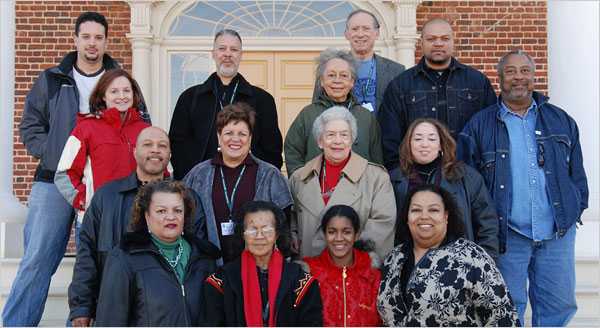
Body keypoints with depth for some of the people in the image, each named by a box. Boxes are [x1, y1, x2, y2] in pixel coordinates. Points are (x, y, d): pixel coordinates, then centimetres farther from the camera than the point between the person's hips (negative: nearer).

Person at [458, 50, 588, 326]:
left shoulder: (561, 121, 12)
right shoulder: (479, 126, 2)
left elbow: (576, 172, 15)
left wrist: (576, 209, 4)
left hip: (557, 233, 3)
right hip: (506, 235, -2)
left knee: (559, 304, 9)